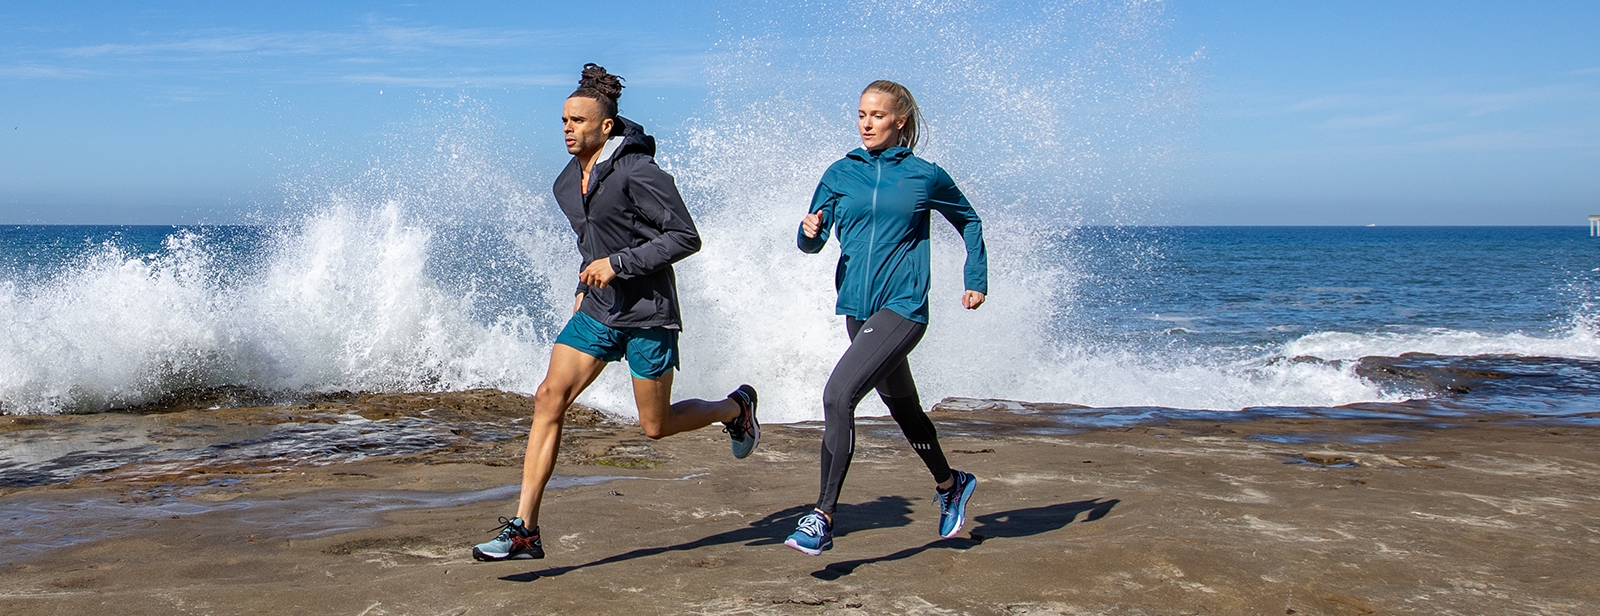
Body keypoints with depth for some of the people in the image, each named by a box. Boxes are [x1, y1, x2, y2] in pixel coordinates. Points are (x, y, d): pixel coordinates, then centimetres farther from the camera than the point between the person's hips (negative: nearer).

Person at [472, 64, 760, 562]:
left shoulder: (637, 173, -17)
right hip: (596, 312, 7)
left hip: (647, 312, -7)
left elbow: (685, 237, -18)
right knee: (549, 398, -9)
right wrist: (584, 287, 18)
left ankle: (735, 408, 35)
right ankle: (523, 530, -9)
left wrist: (617, 264, -21)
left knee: (656, 426, 4)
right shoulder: (567, 184, 9)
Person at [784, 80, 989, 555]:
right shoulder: (841, 173, 6)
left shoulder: (925, 176, -2)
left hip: (902, 308, -5)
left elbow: (969, 222, 15)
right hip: (858, 307, 6)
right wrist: (810, 231, -17)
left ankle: (822, 518, -18)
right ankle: (950, 485, 46)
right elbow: (812, 242, 6)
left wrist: (977, 280, 12)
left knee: (838, 396, -22)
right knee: (902, 406, 21)